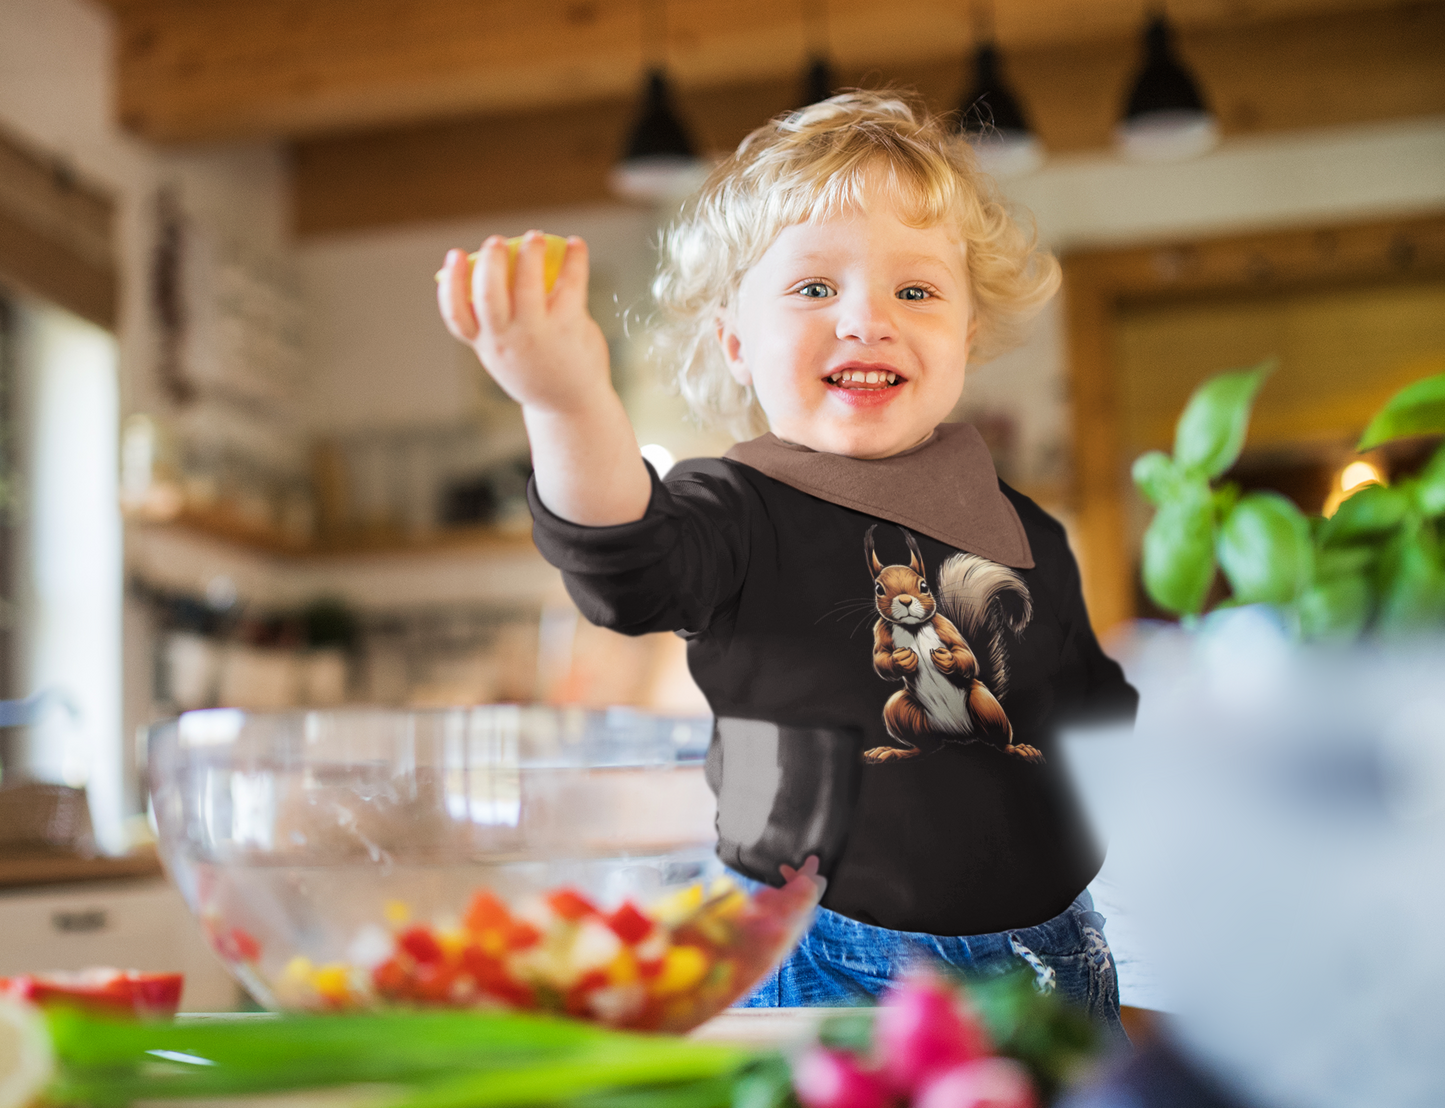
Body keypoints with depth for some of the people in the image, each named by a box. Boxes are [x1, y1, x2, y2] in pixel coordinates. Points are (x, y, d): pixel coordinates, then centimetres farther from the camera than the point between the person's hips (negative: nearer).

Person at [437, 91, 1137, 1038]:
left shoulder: (1025, 536, 5)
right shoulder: (741, 513, -10)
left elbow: (1096, 714, 18)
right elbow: (633, 574, -34)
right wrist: (572, 405, -52)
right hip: (823, 973, -4)